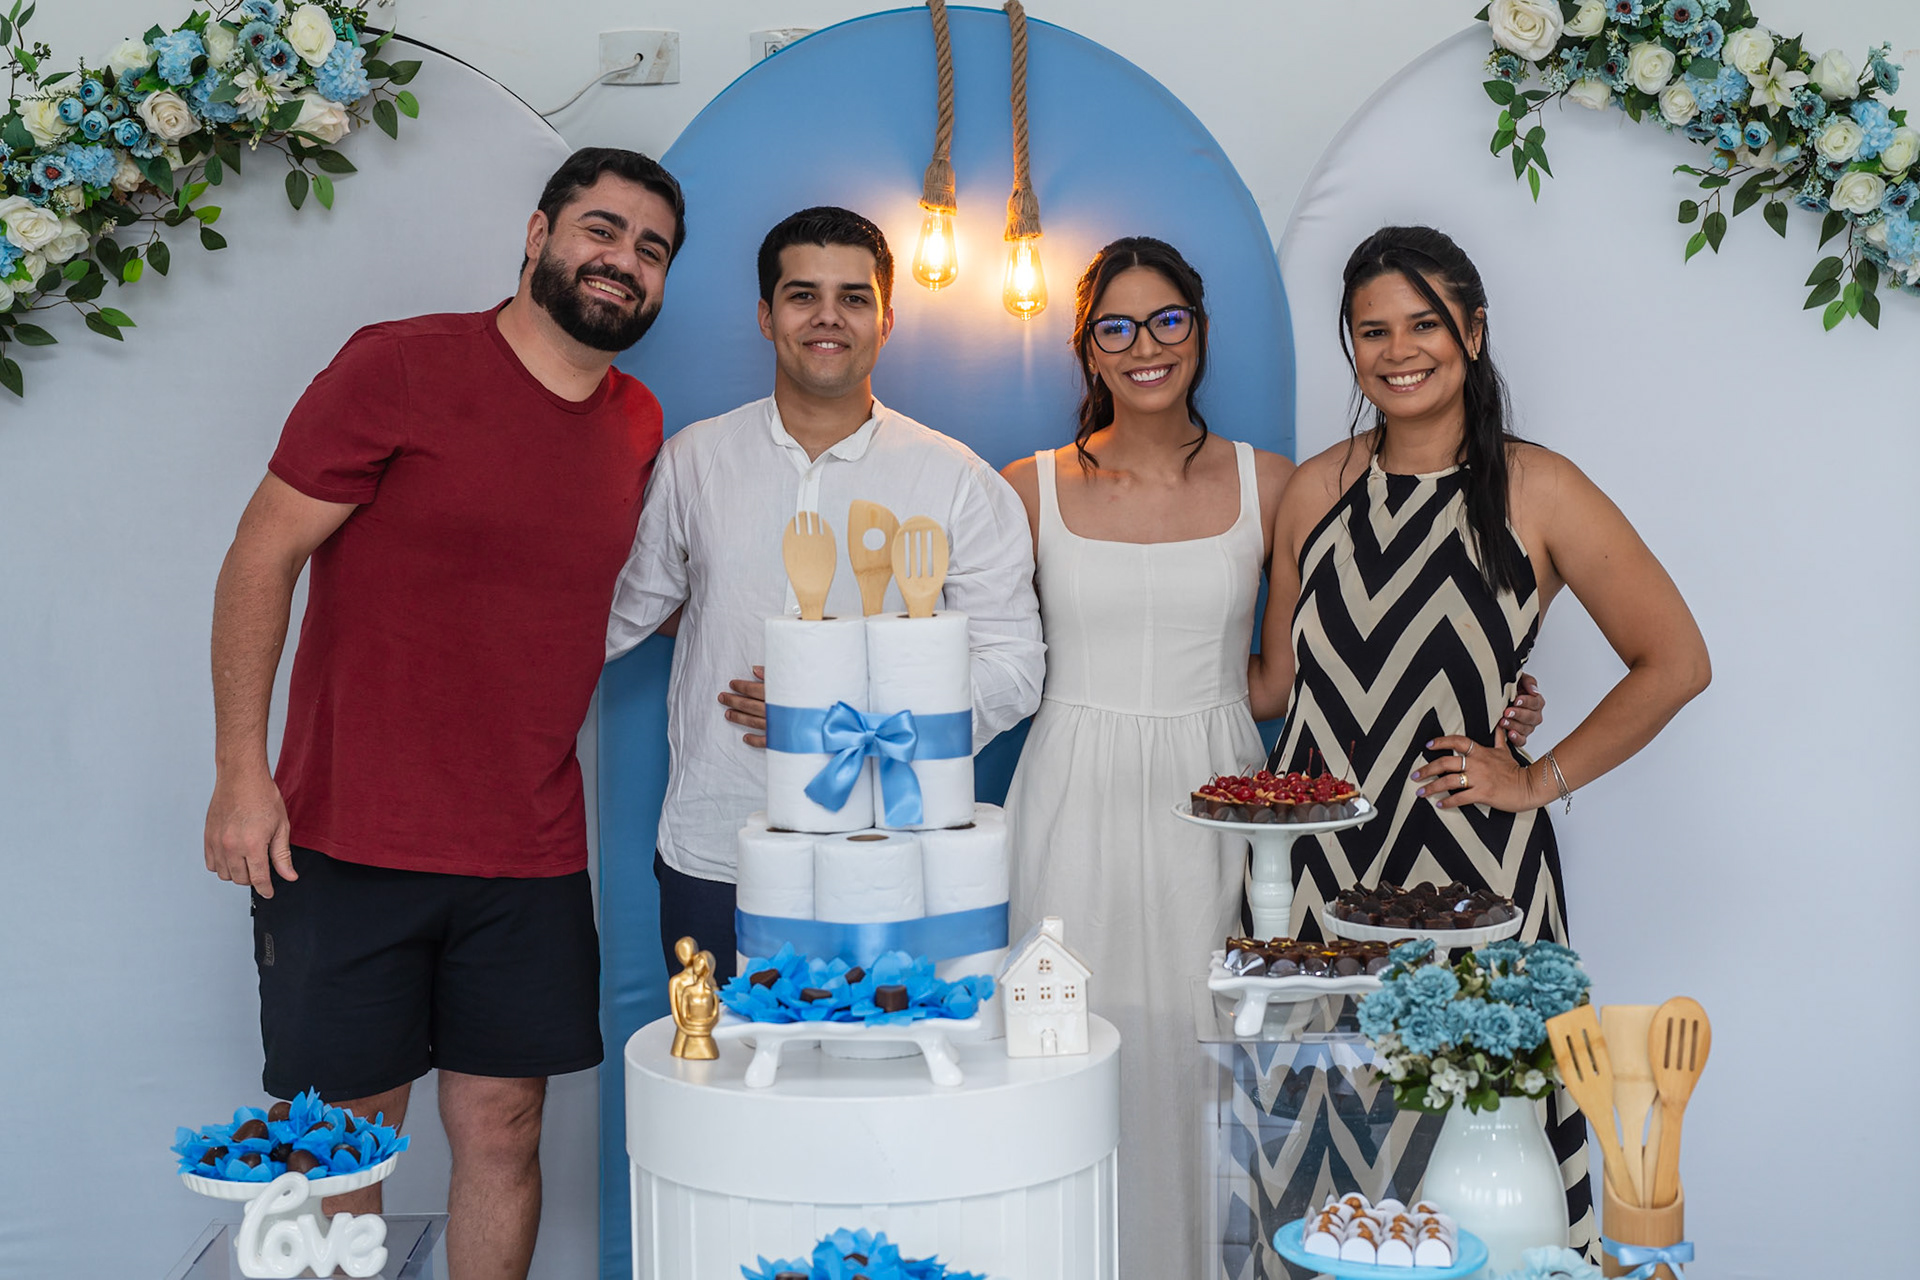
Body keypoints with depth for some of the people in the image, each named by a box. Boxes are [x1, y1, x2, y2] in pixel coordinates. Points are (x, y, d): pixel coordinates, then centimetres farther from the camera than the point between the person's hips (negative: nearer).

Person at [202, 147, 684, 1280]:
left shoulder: (639, 426, 9)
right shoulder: (398, 368, -8)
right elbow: (263, 555, -7)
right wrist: (242, 772, -10)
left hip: (532, 856, 4)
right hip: (345, 842, -4)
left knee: (504, 1134, 10)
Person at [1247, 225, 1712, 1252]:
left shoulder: (1536, 491, -2)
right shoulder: (1316, 490, 9)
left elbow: (1675, 661, 0)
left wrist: (1541, 781, -2)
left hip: (1471, 860, -3)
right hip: (1319, 860, 3)